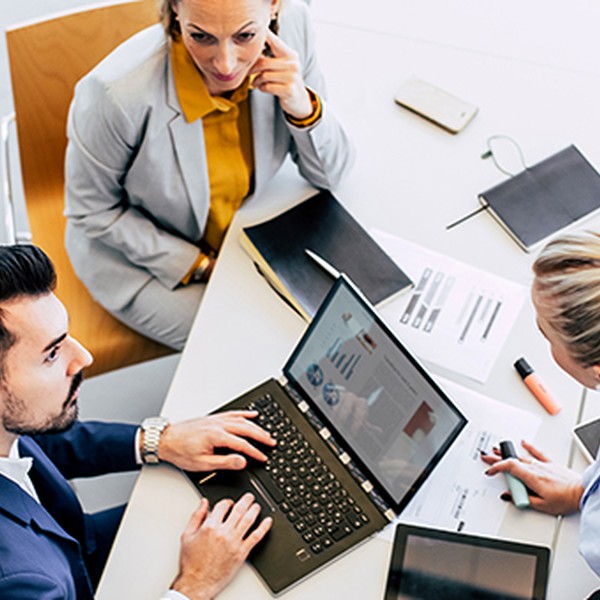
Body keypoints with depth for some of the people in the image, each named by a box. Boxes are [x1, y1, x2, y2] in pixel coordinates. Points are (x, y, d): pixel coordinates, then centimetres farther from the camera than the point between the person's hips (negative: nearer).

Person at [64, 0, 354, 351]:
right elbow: (92, 210, -16)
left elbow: (330, 176, -12)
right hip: (140, 253, -4)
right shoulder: (117, 93, -35)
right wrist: (201, 267, -16)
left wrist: (303, 107, -33)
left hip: (242, 230, 4)